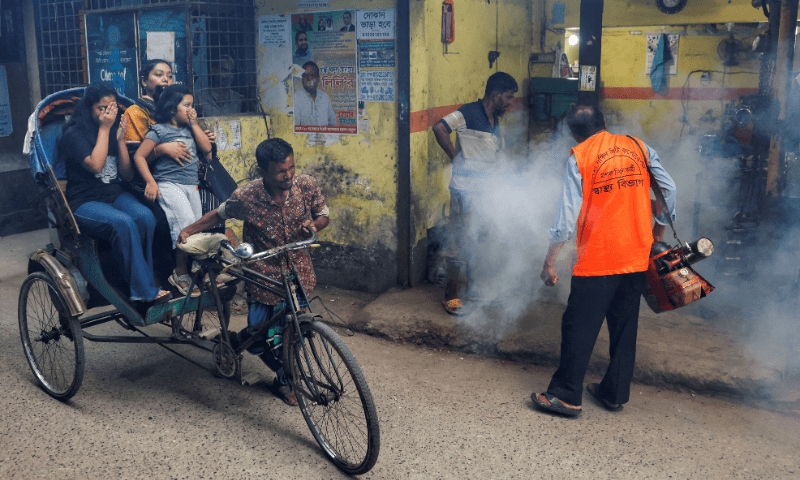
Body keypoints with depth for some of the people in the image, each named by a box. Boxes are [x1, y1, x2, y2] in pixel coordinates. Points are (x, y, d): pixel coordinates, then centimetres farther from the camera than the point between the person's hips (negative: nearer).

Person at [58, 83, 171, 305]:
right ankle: (145, 292, -31)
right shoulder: (74, 135, -2)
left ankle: (142, 286, -23)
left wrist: (120, 139, -2)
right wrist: (104, 129, -11)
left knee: (145, 217, -28)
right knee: (123, 223, -35)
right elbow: (95, 165, -20)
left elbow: (128, 175, 9)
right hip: (84, 203, -5)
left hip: (115, 195, 5)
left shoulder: (114, 130, 15)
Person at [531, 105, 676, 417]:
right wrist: (659, 227, 24)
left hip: (597, 259, -5)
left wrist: (549, 262, -4)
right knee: (624, 326, 14)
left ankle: (566, 396, 5)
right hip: (637, 255, 5)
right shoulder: (638, 147, 8)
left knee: (579, 327, 2)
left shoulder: (579, 157, -5)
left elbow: (567, 214, -9)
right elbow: (669, 188, 9)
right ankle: (614, 393, 23)